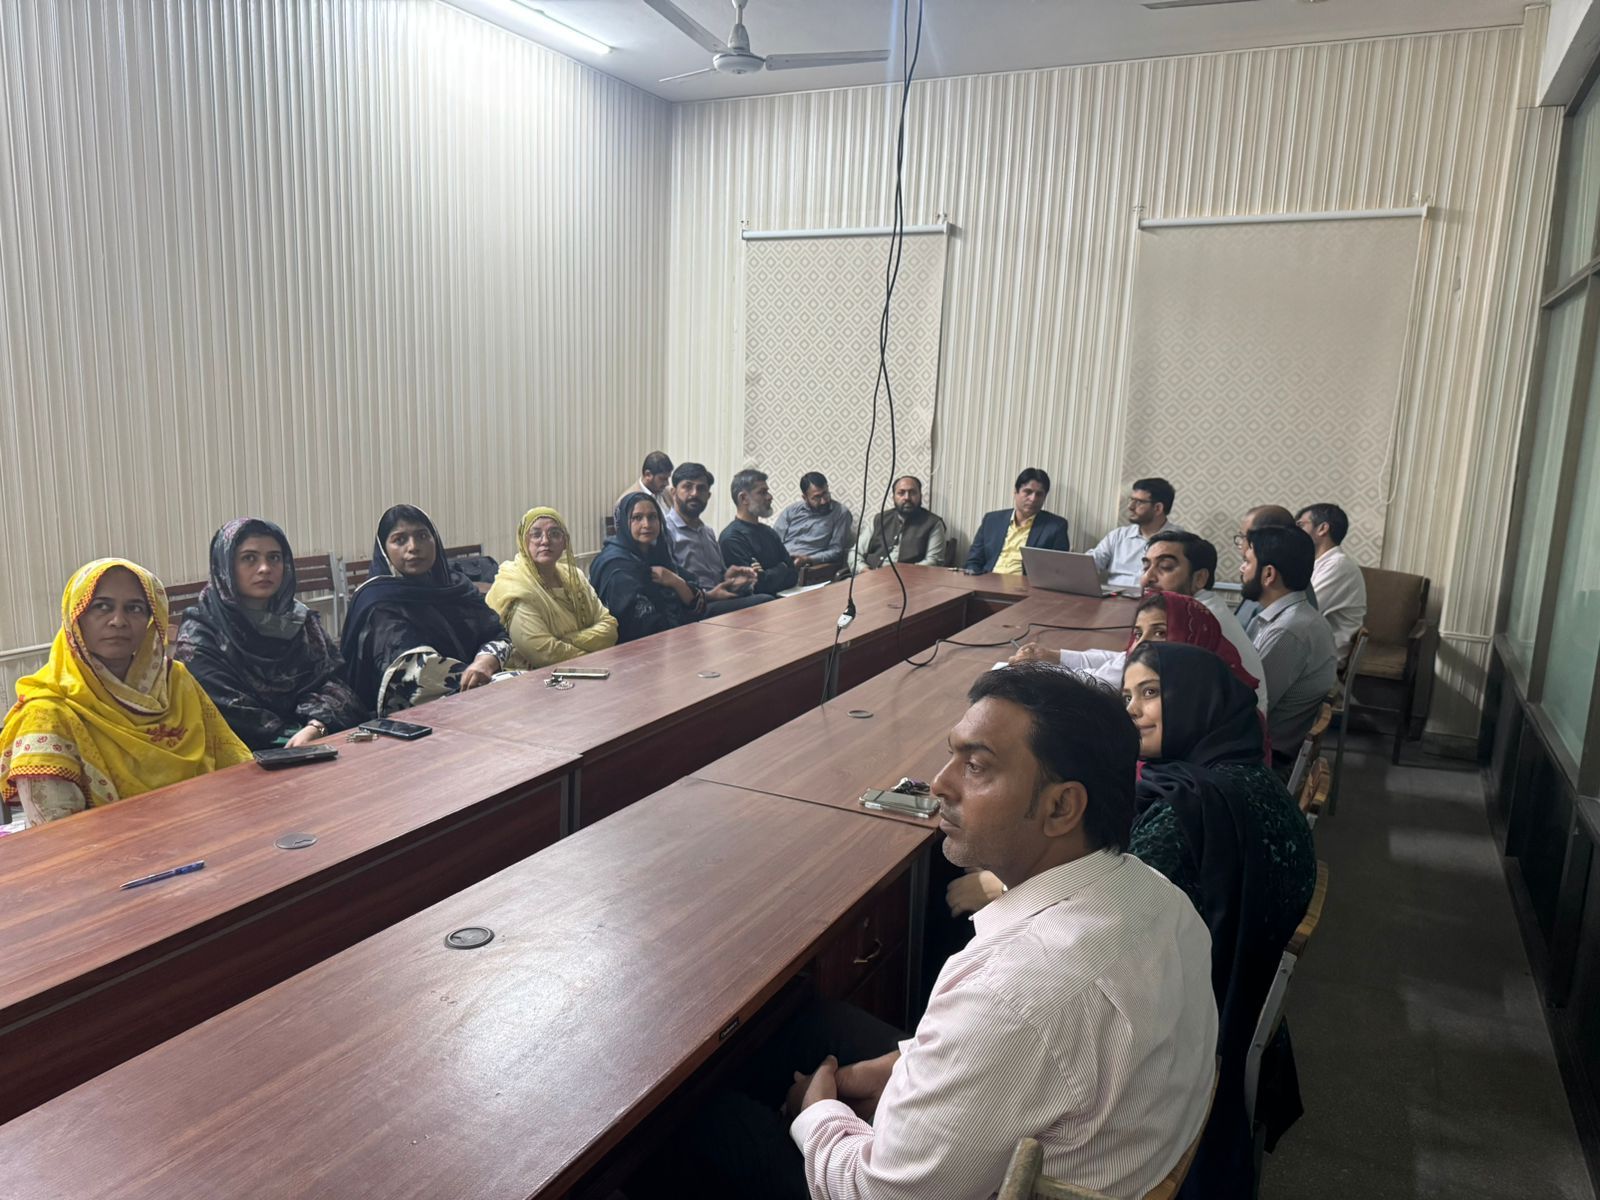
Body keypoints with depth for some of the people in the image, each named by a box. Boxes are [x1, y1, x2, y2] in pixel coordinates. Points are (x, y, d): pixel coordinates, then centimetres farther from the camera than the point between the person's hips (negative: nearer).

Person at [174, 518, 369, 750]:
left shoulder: (301, 620, 14)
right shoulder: (199, 636, 0)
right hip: (250, 756, -4)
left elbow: (330, 679, 1)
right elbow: (231, 713, -9)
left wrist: (316, 727, -19)